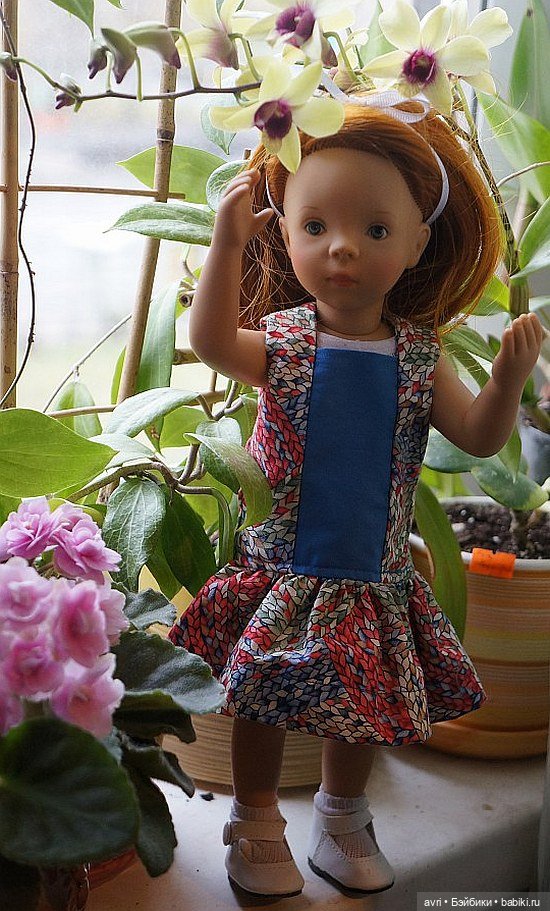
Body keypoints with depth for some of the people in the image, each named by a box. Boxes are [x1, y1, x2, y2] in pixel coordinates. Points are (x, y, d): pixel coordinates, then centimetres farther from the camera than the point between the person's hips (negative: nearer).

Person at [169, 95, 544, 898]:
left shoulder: (418, 354, -3)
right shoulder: (283, 339, -9)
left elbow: (479, 437, -4)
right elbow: (212, 344, -29)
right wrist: (227, 244, -39)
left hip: (372, 577, 2)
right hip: (278, 568, -2)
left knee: (364, 708, 16)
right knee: (260, 701, 8)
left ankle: (342, 819, 41)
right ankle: (256, 825, 32)